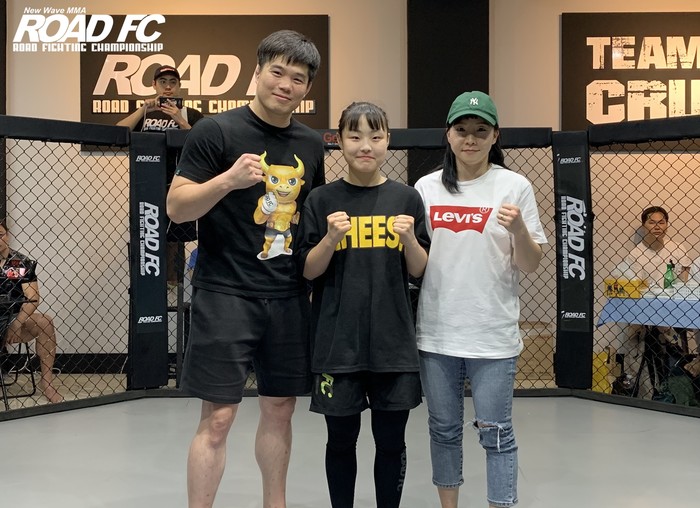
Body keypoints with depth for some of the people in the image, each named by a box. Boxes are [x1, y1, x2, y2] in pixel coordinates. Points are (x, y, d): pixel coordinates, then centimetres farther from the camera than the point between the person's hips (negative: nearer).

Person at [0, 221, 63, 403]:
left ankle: (46, 381, -20)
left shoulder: (22, 263, 3)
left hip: (15, 319, 2)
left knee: (45, 322, -26)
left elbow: (33, 298, -3)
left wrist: (17, 322, -21)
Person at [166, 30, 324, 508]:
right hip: (226, 294, -5)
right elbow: (177, 207, -9)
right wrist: (228, 179, -25)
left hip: (290, 297, 6)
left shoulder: (311, 143, 11)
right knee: (217, 418, -5)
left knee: (280, 408, 14)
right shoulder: (216, 131, -6)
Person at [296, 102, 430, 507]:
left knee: (391, 440, 9)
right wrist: (331, 238, -16)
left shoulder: (406, 198, 3)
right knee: (341, 438, 10)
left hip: (393, 339, 1)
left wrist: (409, 239, -14)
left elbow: (419, 272, 4)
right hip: (338, 340, -1)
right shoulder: (322, 200, 1)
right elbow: (309, 272, 0)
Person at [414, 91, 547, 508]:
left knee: (496, 433, 2)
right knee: (444, 429, 14)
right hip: (436, 331, 3)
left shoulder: (514, 186, -2)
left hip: (493, 335, -3)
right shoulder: (427, 187, 6)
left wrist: (519, 229, -20)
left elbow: (532, 265, -2)